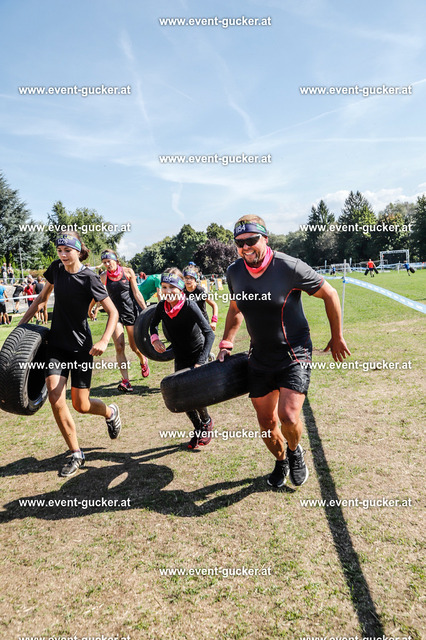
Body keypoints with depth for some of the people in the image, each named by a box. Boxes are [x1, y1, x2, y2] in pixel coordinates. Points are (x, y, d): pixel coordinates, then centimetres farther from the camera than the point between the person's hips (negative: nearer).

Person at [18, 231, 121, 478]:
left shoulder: (89, 278, -14)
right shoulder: (56, 268, 2)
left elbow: (113, 311, -13)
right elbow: (43, 296, 18)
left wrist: (105, 340, -27)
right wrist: (22, 323, 14)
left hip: (81, 346, -4)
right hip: (57, 343, 5)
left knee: (81, 405, 3)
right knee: (56, 399, -9)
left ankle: (110, 412, 39)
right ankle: (76, 454, 9)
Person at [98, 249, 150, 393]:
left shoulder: (128, 272, -2)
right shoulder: (104, 276, 0)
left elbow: (136, 293, 0)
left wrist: (145, 310, -2)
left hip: (131, 310, -1)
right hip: (115, 312, 1)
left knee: (134, 346, 6)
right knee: (119, 347, -12)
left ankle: (143, 361, 41)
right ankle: (125, 380, -10)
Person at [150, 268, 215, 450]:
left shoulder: (189, 306, -25)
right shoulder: (162, 307, -10)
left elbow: (209, 333, -31)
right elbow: (153, 324, 12)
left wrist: (200, 362, -38)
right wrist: (154, 338, -9)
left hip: (197, 354, -5)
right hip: (180, 357, 5)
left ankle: (207, 423, 21)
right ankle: (198, 430, 28)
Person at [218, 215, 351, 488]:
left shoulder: (290, 267, -19)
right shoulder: (234, 272, -3)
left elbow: (330, 294, -7)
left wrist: (337, 339, 1)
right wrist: (226, 344, 5)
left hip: (294, 355, -4)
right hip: (260, 358, 5)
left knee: (289, 417, -19)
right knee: (266, 422, 11)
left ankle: (295, 451, 18)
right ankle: (281, 461, 42)